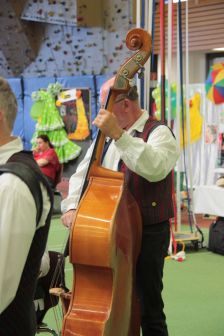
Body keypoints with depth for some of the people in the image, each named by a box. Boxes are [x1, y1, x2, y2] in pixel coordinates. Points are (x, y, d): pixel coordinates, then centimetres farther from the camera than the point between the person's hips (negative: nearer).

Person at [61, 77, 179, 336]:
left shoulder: (158, 133, -12)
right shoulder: (106, 135, 9)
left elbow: (156, 169, -33)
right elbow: (82, 174, 8)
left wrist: (119, 135, -37)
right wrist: (71, 206, -10)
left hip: (148, 234, -6)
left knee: (148, 307, 0)